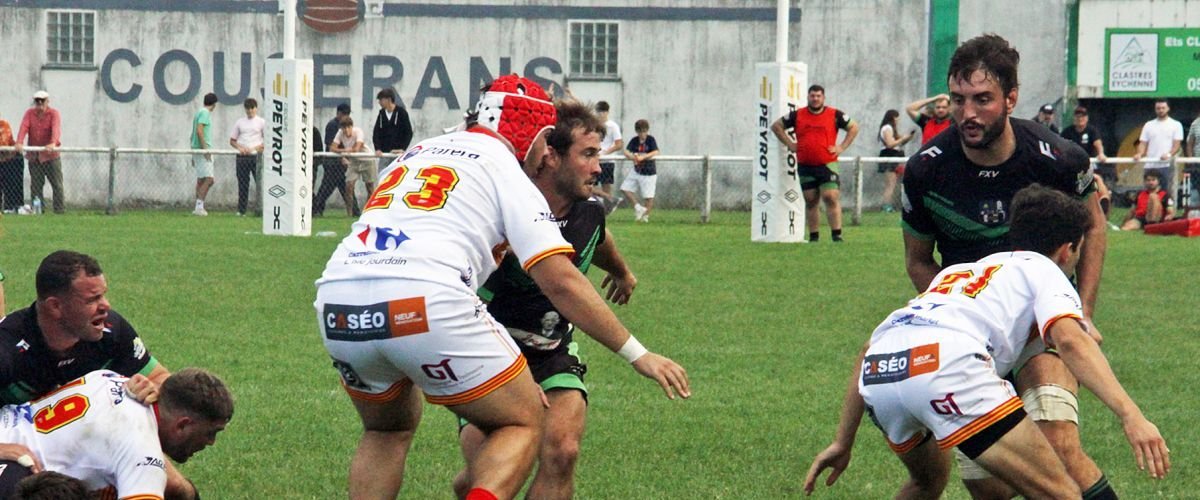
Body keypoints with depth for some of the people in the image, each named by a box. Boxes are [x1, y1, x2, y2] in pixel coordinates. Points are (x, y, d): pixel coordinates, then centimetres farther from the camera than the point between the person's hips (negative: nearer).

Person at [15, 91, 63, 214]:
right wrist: (19, 142, -26)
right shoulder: (29, 113, 6)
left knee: (57, 184, -3)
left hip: (51, 155, -3)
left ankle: (60, 209, 0)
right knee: (35, 185, 4)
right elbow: (24, 127, -8)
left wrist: (53, 143, -38)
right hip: (34, 156, 3)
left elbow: (56, 129, -19)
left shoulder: (53, 113, -3)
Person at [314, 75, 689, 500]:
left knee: (388, 430, 31)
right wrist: (639, 355, 8)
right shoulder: (507, 172, 12)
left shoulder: (416, 152, 29)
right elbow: (560, 282, 3)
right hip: (425, 301, -6)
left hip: (336, 305, 6)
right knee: (522, 425, 11)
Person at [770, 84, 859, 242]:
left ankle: (837, 234, -15)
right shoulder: (797, 115, 6)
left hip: (827, 165, -2)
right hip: (805, 166, 2)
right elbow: (776, 126, 16)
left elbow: (854, 127, 12)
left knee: (831, 197, -14)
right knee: (810, 201, 6)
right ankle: (813, 236, 13)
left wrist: (842, 147, 2)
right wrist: (789, 143, 6)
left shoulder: (834, 115, 3)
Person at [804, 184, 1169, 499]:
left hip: (877, 371, 7)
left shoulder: (957, 272, 38)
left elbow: (869, 349, 36)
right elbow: (1069, 340, -3)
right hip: (945, 367, -7)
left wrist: (843, 444, 40)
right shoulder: (1043, 269, 20)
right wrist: (1130, 414, -14)